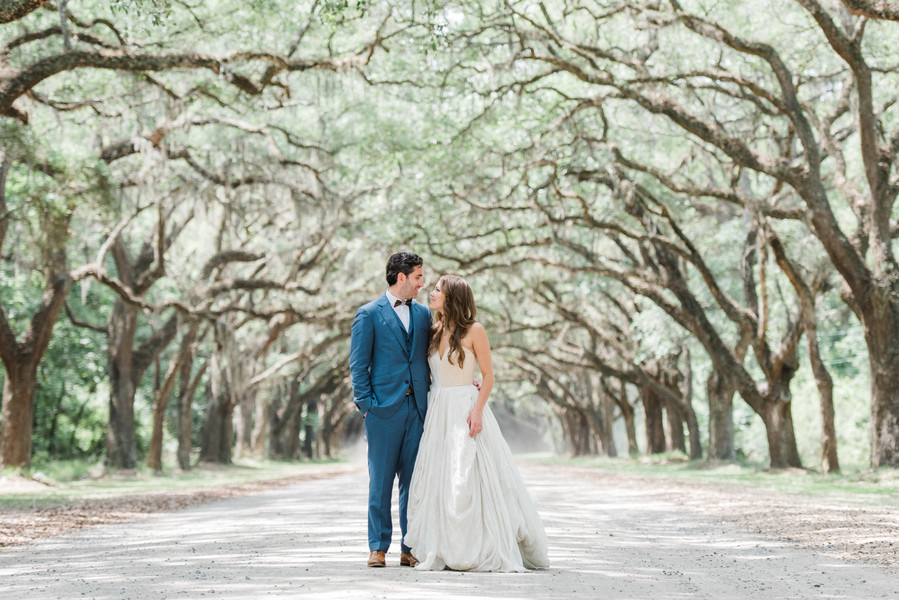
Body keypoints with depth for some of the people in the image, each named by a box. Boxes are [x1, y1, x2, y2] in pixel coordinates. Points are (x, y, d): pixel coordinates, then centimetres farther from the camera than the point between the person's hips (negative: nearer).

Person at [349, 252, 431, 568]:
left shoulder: (423, 313, 14)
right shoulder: (368, 314, 1)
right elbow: (358, 365, -1)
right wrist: (366, 403, -8)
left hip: (417, 408, 4)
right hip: (384, 408, -4)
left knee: (414, 480, 5)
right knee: (380, 480, 1)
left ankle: (410, 548, 11)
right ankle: (378, 548, 9)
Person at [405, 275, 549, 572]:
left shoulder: (474, 330, -4)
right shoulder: (434, 331, 12)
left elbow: (488, 375, -5)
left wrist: (477, 410, -16)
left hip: (466, 409, -6)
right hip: (437, 411, 6)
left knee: (469, 478, -8)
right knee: (436, 478, 2)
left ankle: (485, 552, -1)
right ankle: (443, 552, 7)